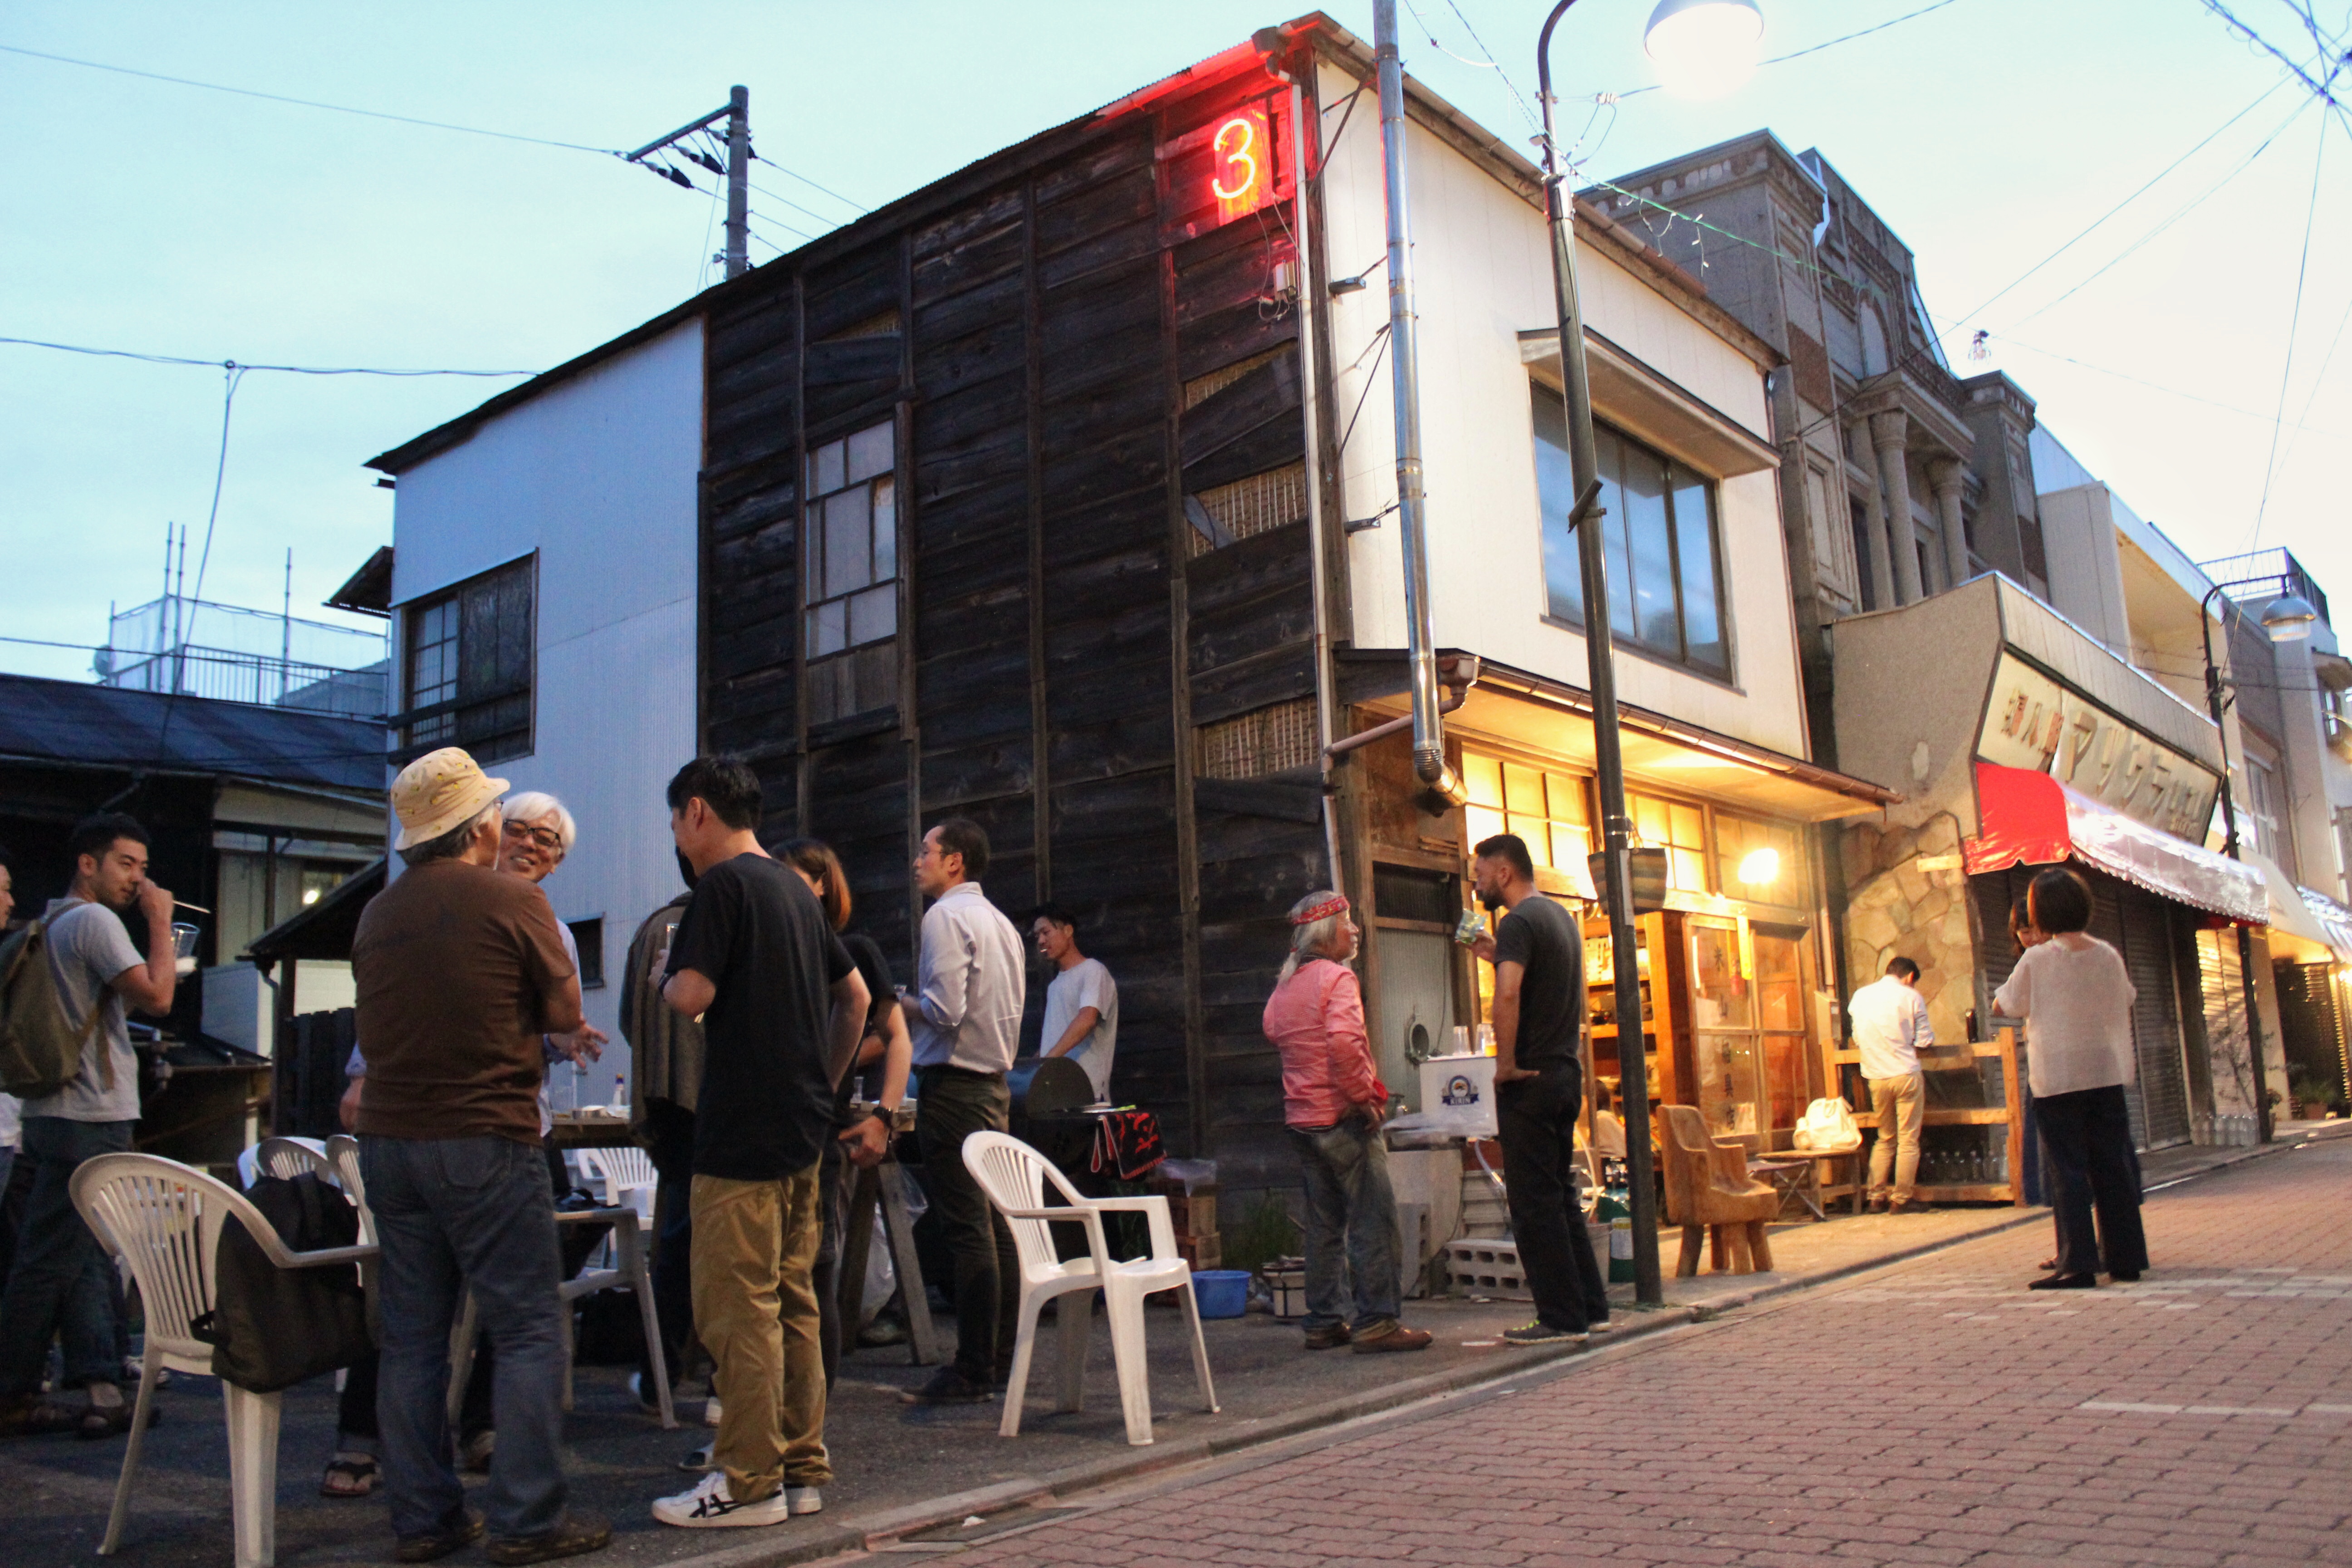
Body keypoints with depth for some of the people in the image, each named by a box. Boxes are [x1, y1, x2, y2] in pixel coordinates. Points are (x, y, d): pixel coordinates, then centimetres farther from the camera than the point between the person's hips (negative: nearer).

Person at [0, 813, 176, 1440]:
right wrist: (160, 923, -11)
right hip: (89, 1120, -10)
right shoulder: (94, 920, -12)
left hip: (62, 1115, 10)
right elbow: (157, 995, -20)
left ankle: (100, 1389, 8)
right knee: (51, 1262, -3)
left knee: (88, 1258, 8)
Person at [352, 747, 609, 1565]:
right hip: (484, 1139, -6)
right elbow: (565, 1013, -1)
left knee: (412, 1335, 11)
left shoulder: (378, 914, 10)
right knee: (528, 1331, 1)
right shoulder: (513, 899, -8)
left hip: (388, 1138, 7)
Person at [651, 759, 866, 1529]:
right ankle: (801, 1469, 19)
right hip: (803, 1129, 9)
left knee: (738, 1309, -2)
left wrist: (668, 977, 2)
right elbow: (855, 995, 21)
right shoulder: (796, 890, 16)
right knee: (793, 1303, 13)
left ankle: (749, 1483, 3)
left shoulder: (723, 885, -10)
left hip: (743, 1133, -9)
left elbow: (691, 996, -19)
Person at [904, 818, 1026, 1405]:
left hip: (953, 1086, -9)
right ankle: (1003, 1357, 16)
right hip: (994, 1084, 9)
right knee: (996, 1224, 11)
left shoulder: (946, 916, -11)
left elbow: (943, 1010, -20)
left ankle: (973, 1372, -3)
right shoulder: (1000, 922, 17)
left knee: (967, 1230, -7)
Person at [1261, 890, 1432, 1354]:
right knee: (1373, 1221, -3)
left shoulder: (1283, 987, 12)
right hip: (1343, 1117, -8)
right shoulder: (1336, 977, -13)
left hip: (1300, 1119, 8)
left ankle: (1325, 1321, 16)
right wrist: (1364, 1099, -18)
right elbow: (1343, 1042, -27)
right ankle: (1374, 1322, -3)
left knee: (1325, 1223, 14)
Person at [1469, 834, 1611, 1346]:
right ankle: (1591, 1307, 20)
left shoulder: (1518, 922, -14)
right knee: (1559, 1195, 16)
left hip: (1530, 1079, -9)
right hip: (1567, 1072, 9)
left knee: (1534, 1202, -3)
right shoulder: (1561, 916, 15)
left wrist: (1506, 1064, -21)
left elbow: (1508, 995, -29)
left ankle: (1561, 1318, 1)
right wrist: (1499, 957, 21)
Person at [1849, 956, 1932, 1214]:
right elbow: (1925, 1040, -4)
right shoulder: (1910, 996, -5)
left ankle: (1877, 1196, 11)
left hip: (1876, 1077, 4)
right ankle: (1901, 1199, 4)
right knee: (1908, 1141, 3)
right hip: (1906, 1075, -4)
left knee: (1885, 1139, 16)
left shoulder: (1860, 996, 7)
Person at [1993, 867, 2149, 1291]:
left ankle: (2078, 1263, -3)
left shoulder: (2036, 960, -11)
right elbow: (2127, 999, 19)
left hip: (2057, 1078, -4)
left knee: (2069, 1171, -1)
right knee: (2114, 1167, 11)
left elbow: (2006, 1005, 0)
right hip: (2108, 1074, 4)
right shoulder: (2109, 955, 2)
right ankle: (2127, 1256, 17)